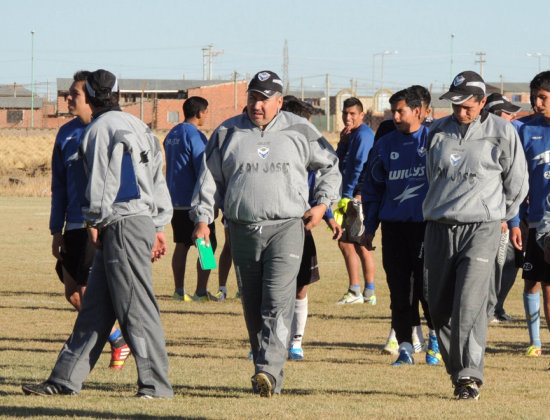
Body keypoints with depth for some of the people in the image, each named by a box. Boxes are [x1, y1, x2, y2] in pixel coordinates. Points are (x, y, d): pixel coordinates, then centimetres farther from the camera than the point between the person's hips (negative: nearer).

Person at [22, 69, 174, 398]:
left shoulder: (100, 128, -6)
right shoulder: (139, 127, 19)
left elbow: (101, 181, -11)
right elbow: (158, 180, 19)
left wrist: (95, 222, -3)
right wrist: (159, 226, 21)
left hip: (122, 225, -9)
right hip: (145, 220, 9)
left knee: (136, 307, -9)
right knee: (95, 307, 10)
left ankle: (156, 384, -11)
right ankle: (66, 380, 13)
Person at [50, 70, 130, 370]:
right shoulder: (66, 134, 11)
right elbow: (59, 186, 17)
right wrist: (57, 230, 14)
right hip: (75, 227, 7)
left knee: (87, 292, -11)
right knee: (72, 293, 5)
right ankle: (118, 338, 20)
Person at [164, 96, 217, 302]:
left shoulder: (171, 135, 13)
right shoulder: (195, 136, -14)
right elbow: (202, 171, -16)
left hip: (175, 200, 8)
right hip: (193, 201, -8)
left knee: (181, 245, 12)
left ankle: (179, 291, 12)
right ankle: (201, 291, -7)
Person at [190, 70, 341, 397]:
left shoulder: (300, 131, 6)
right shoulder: (228, 133, 10)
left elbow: (329, 165, 17)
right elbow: (209, 179, 13)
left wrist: (322, 203, 6)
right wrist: (203, 219, 3)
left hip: (286, 227, -3)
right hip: (243, 231, 3)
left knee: (278, 303, -16)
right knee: (252, 306, 6)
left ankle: (270, 372, -25)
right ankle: (266, 375, 15)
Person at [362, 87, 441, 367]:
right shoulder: (385, 145, 12)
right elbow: (372, 188, 17)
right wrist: (369, 228, 12)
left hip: (427, 223, -3)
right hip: (393, 225, 3)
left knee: (427, 284, -6)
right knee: (399, 288, 2)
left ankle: (436, 338, 14)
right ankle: (405, 347, 7)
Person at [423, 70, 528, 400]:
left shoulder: (502, 133, -1)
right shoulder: (438, 132, 10)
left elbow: (517, 184, 9)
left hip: (482, 228, -4)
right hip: (439, 228, 4)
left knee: (470, 304, -16)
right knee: (440, 307, 3)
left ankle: (470, 375, -15)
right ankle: (457, 372, 15)